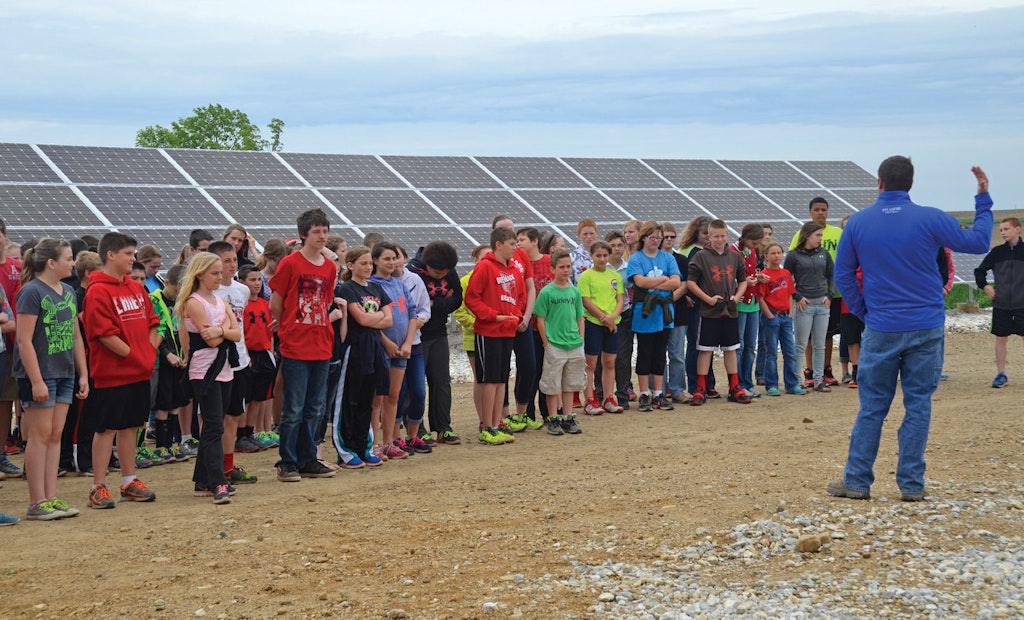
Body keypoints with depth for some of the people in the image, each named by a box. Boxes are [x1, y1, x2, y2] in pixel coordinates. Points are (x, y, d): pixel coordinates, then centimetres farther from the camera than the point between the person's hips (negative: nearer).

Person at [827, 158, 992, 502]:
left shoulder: (857, 223, 0)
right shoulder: (931, 219, -6)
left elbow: (843, 274, 4)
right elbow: (978, 242, 4)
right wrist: (983, 200, 15)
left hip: (880, 329, 1)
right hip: (926, 329, -1)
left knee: (872, 406, 8)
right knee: (918, 404, 6)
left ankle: (857, 480, 10)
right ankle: (911, 484, 7)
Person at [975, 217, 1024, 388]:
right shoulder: (997, 252, 3)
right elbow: (980, 270, 15)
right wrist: (984, 286, 1)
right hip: (1000, 305, 2)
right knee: (1000, 339, 7)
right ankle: (1001, 374, 18)